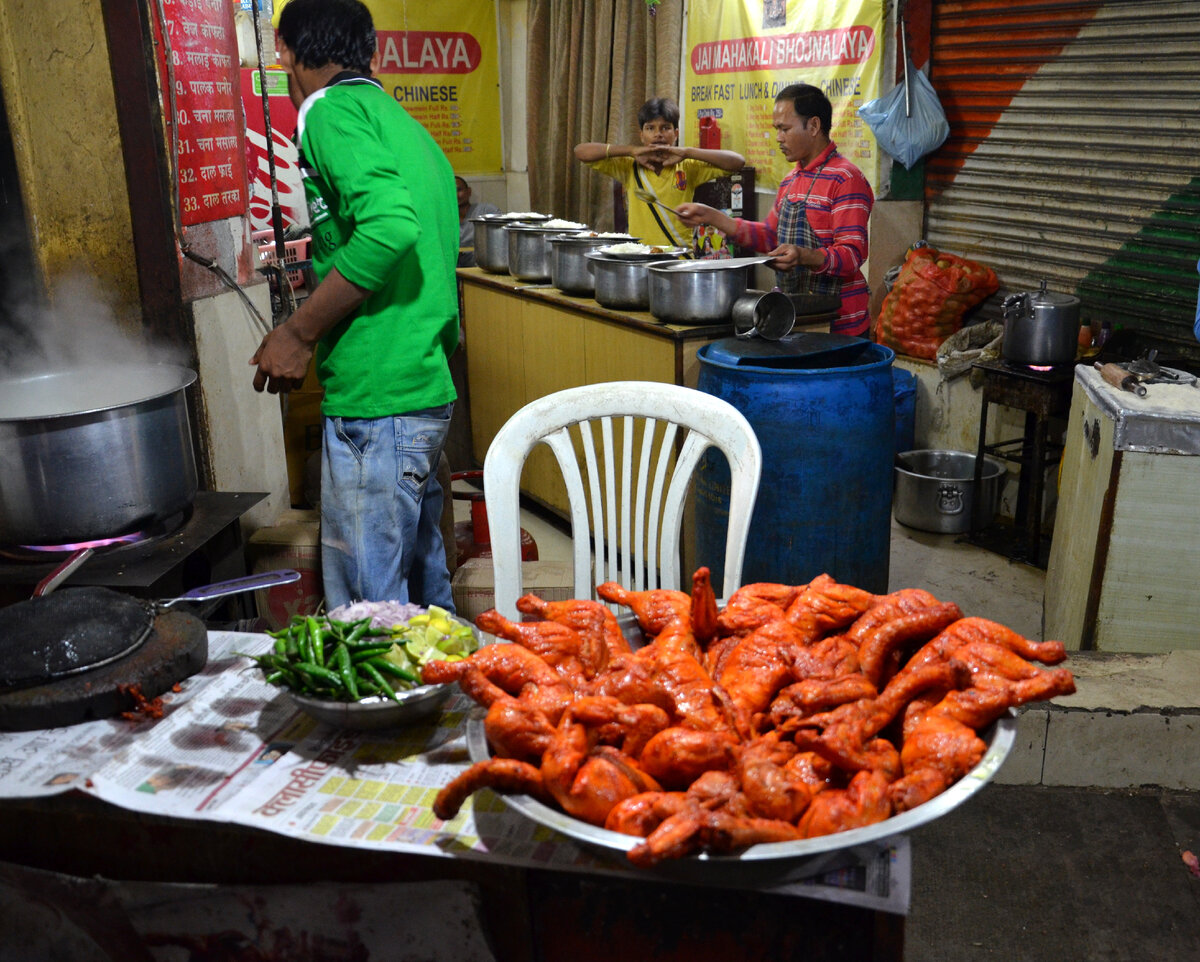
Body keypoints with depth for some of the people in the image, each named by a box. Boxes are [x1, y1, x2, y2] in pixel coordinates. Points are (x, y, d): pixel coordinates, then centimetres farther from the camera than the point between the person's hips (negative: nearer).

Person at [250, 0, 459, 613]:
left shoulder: (334, 110, -7)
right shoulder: (405, 125, 21)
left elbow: (389, 227, -24)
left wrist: (298, 333, -15)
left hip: (376, 400, -10)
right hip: (428, 389, 10)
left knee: (368, 609, -3)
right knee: (421, 585, 20)